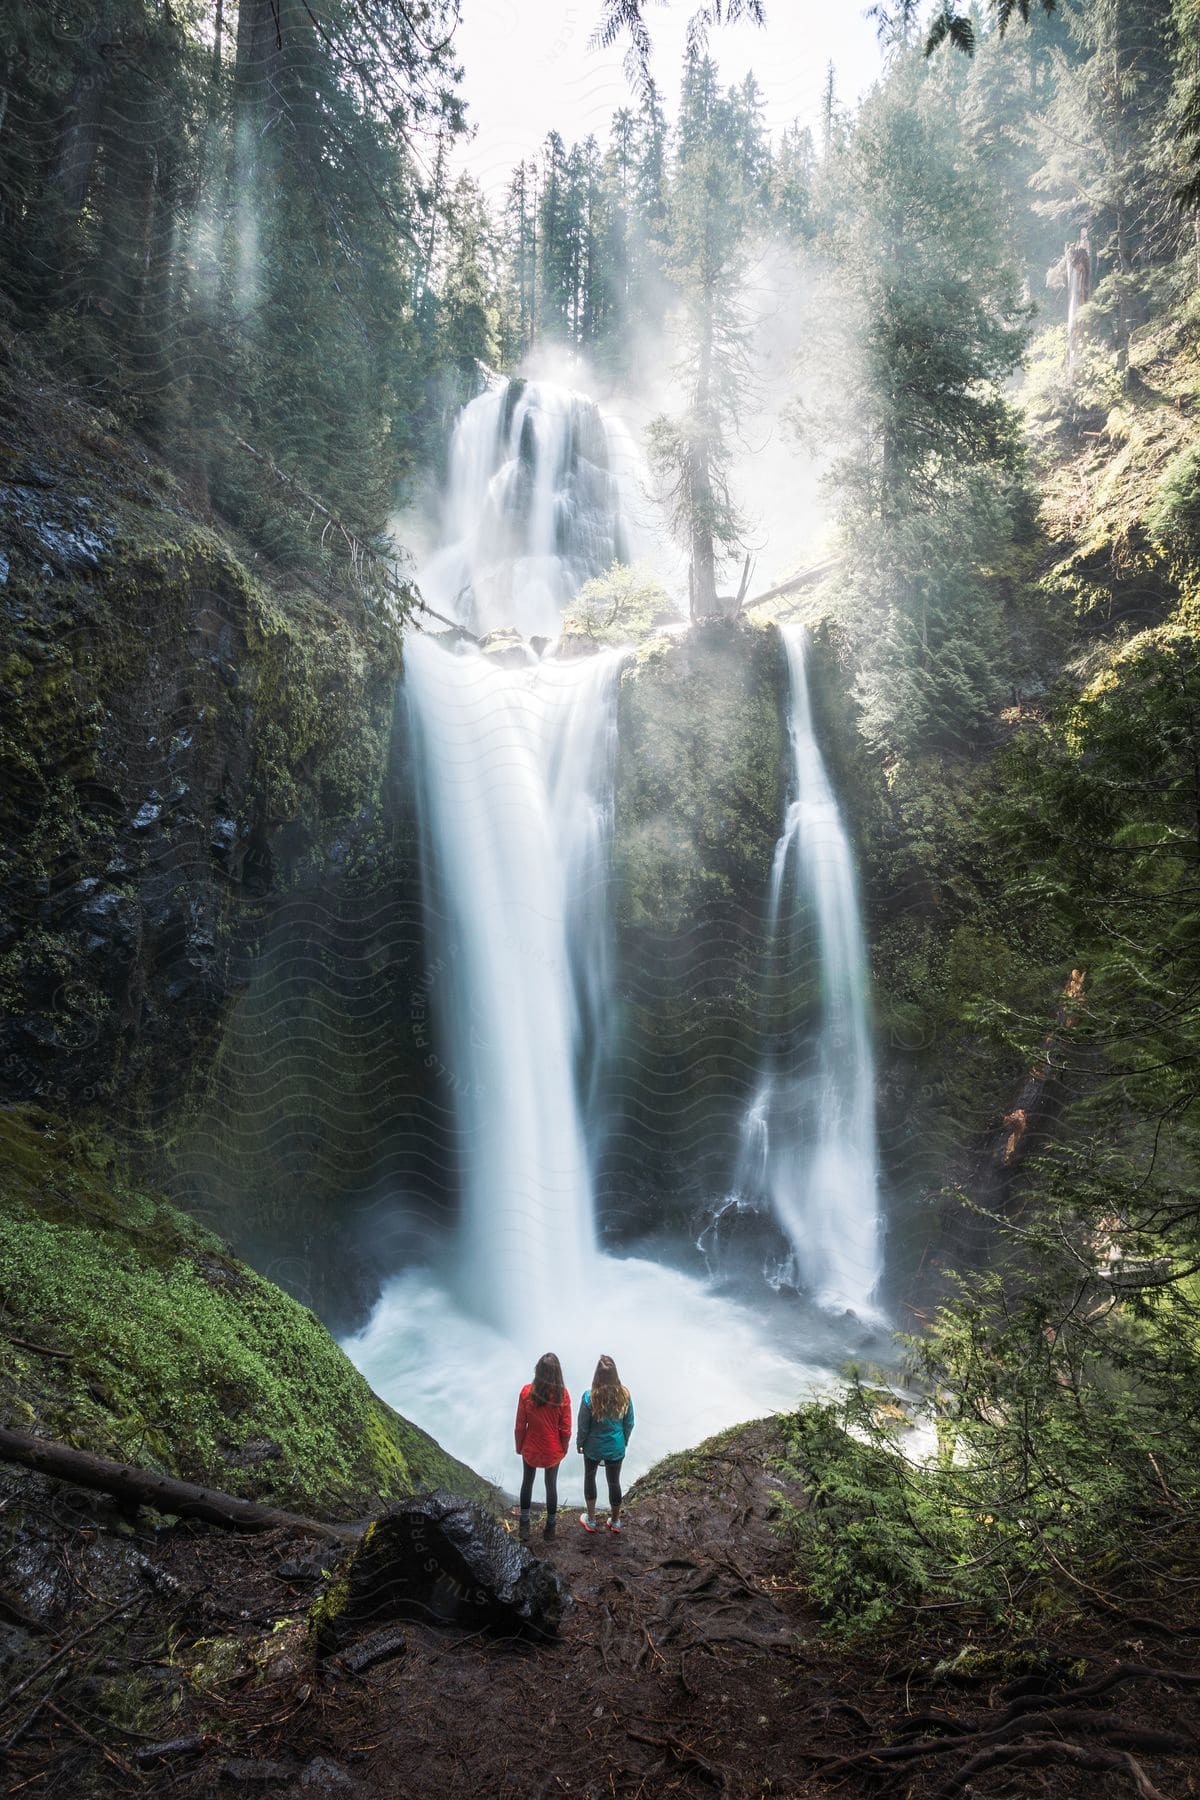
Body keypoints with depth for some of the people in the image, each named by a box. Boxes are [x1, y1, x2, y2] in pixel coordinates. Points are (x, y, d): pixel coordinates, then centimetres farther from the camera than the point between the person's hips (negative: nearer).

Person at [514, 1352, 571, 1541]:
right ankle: (550, 1528, 34)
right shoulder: (562, 1395, -20)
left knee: (527, 1482, 24)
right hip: (553, 1451, 0)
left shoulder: (527, 1392, -21)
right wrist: (565, 1448, 6)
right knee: (551, 1485, 21)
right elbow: (566, 1429, -11)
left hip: (530, 1449, 0)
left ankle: (524, 1526, 33)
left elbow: (520, 1425, -11)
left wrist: (519, 1446, 5)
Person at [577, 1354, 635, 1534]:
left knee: (590, 1478, 25)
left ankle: (591, 1520, 36)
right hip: (616, 1447, 2)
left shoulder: (589, 1397, -26)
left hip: (593, 1447, -2)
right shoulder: (624, 1395, -18)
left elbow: (583, 1426, -14)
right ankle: (615, 1521, 39)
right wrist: (624, 1441, 13)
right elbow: (629, 1423, -4)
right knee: (614, 1482, 22)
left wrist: (579, 1443, 4)